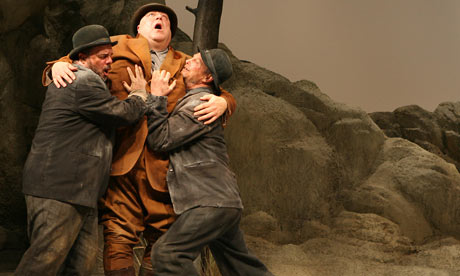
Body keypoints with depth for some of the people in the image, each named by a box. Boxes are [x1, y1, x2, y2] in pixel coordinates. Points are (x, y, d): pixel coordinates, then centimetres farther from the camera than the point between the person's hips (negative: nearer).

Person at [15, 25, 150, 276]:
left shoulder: (70, 79, 23)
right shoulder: (84, 82, -12)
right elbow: (125, 113, -8)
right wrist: (139, 94, 11)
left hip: (78, 192, 11)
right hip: (58, 189, -11)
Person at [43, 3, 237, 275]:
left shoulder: (185, 66, 20)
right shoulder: (118, 47, 16)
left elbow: (226, 97, 19)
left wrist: (222, 103, -6)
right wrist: (58, 66, -4)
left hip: (162, 165, 2)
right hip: (122, 158, -2)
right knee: (119, 237, -7)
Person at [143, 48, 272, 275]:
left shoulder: (199, 104, -13)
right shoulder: (192, 100, 19)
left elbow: (160, 139, -14)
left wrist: (157, 97, -7)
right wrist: (158, 97, 14)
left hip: (213, 203, -11)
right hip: (221, 200, 11)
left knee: (167, 253, -16)